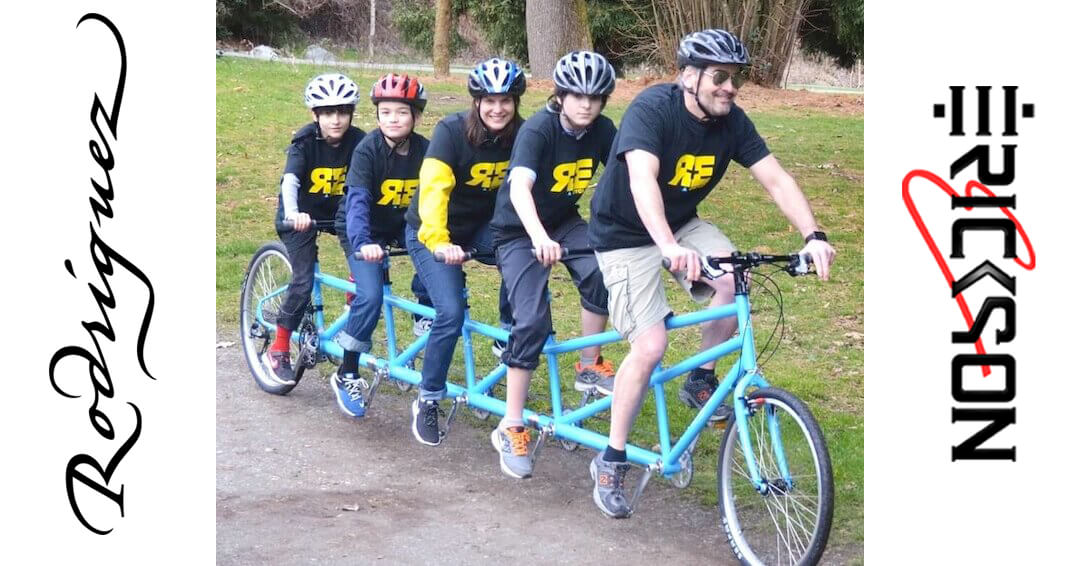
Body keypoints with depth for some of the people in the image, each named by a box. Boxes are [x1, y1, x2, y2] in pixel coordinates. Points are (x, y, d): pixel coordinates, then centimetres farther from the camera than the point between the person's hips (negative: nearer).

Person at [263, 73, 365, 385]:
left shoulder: (357, 140, -13)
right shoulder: (305, 141, -22)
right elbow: (290, 180, -35)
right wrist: (292, 214, -53)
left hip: (338, 210, 4)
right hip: (302, 215, -4)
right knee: (304, 280, -15)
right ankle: (278, 350, -2)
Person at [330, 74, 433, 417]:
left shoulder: (424, 150, -10)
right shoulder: (368, 150, -22)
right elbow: (357, 201, -33)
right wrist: (363, 243, -48)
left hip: (401, 226, 4)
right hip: (364, 232, -4)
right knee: (370, 297, -21)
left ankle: (424, 315, 1)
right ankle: (347, 376, -7)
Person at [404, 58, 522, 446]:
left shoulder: (521, 135, -10)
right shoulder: (451, 131, -23)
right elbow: (433, 189, -33)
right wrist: (439, 243, -47)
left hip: (481, 226, 4)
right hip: (433, 230, -4)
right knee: (451, 313, -20)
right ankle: (427, 402, -2)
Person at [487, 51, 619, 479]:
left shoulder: (602, 131, -9)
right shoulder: (538, 130, -25)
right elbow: (519, 188, -40)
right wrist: (540, 238, -57)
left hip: (565, 223, 5)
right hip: (519, 232, -5)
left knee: (602, 273, -26)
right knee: (532, 322, -18)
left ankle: (589, 367, -3)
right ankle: (511, 429, -8)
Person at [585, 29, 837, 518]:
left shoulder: (731, 120, -9)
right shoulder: (652, 109, -26)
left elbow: (776, 179, -13)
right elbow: (643, 180, -41)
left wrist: (813, 235, -29)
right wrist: (669, 247, -57)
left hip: (681, 225, 5)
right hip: (627, 235, -5)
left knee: (736, 280, -23)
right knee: (650, 345, -17)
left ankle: (701, 380, 2)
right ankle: (611, 460, 0)